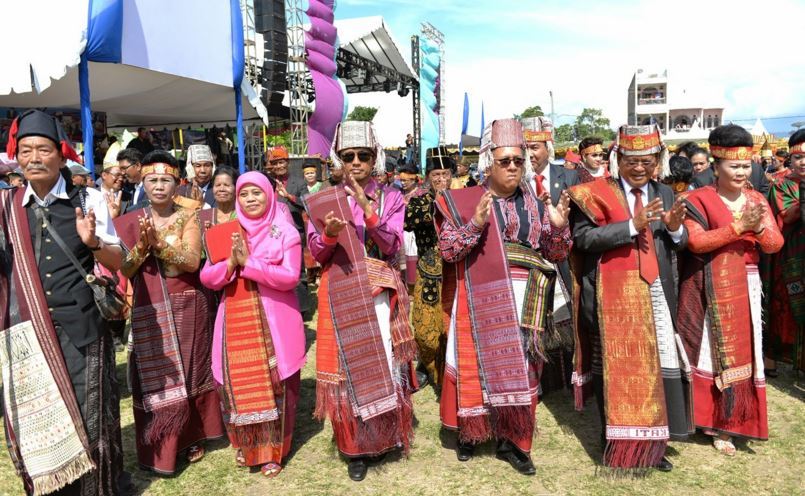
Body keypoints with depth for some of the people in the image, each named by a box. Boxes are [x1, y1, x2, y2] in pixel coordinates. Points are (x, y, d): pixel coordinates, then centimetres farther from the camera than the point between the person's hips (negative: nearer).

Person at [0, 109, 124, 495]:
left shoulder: (88, 199, -2)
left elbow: (118, 263, 1)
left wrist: (93, 242, -18)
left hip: (81, 330, -2)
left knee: (89, 420, 6)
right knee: (36, 423, 12)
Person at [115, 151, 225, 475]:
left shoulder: (188, 217, -1)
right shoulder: (130, 222, 3)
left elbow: (192, 261, -14)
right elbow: (124, 269, -3)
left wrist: (158, 243, -25)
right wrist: (143, 245, -19)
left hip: (187, 308, -1)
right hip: (149, 311, 1)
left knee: (191, 372, 10)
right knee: (156, 379, 4)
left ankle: (192, 438, 27)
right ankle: (160, 448, 18)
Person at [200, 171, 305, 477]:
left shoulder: (285, 233, -3)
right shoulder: (227, 233, 6)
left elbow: (290, 277, -15)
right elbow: (207, 278, 1)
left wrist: (248, 262, -18)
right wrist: (231, 262, -17)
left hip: (274, 323, -3)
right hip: (236, 321, 3)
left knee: (272, 384, 4)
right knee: (239, 384, 9)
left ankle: (273, 451, 21)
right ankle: (245, 445, 31)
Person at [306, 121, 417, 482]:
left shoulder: (390, 198, 4)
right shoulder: (322, 200, 5)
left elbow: (392, 246, -8)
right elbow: (316, 253, 0)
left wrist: (368, 210, -21)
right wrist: (329, 234, -21)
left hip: (380, 294, 0)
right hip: (341, 294, 0)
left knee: (385, 363, 4)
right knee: (347, 366, 3)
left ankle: (385, 437, 26)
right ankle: (356, 445, 19)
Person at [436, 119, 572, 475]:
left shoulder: (535, 205, 8)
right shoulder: (463, 201, -1)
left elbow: (555, 255, 9)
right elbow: (447, 249, -8)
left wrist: (559, 227, -11)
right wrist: (476, 223, -22)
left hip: (523, 301, 3)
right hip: (480, 299, -3)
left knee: (520, 368, 8)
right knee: (476, 363, 5)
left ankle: (512, 440, 22)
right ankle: (468, 432, 25)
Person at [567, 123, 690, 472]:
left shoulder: (664, 194, 11)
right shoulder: (595, 193, -4)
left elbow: (678, 245, 11)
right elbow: (582, 237, -16)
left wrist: (675, 228, -11)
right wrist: (632, 225, -21)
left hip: (654, 291, 4)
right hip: (611, 293, -4)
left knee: (659, 364, 4)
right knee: (613, 366, 5)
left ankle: (652, 443, 19)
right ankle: (616, 442, 19)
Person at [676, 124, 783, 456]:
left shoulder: (757, 199, 8)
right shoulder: (699, 199, -7)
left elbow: (775, 244, 0)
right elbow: (695, 242, -19)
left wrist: (759, 228, -20)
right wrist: (738, 227, -23)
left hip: (744, 289, 5)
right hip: (708, 290, -5)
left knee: (739, 354, 9)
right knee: (706, 352, 3)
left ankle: (725, 423, 22)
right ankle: (699, 414, 20)